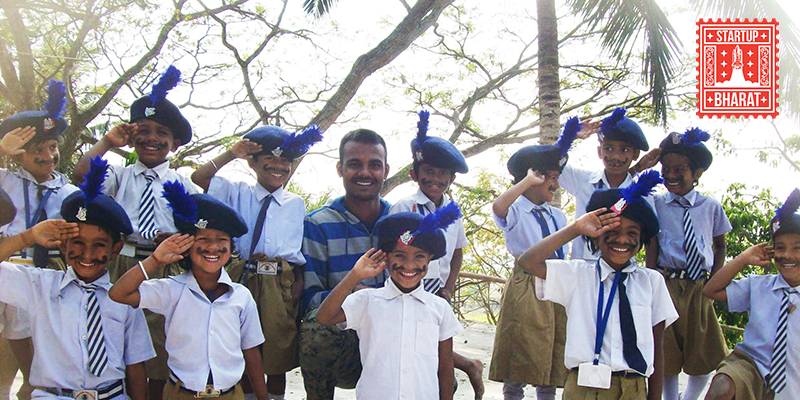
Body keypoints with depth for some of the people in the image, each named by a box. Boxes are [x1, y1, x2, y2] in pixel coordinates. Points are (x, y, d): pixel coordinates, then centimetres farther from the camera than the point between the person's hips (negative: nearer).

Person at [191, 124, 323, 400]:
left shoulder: (297, 204, 13)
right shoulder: (238, 195, 12)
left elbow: (305, 249, 9)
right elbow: (197, 181, 1)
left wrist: (300, 281, -5)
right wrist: (230, 155, -2)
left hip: (282, 284, 0)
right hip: (243, 280, 0)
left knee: (278, 356, 4)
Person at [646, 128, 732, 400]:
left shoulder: (711, 206, 4)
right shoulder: (656, 205, -1)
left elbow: (720, 246, 14)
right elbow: (651, 248, -3)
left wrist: (714, 281, 2)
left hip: (702, 287, 2)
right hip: (668, 284, -2)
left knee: (706, 355, 7)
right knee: (668, 354, 6)